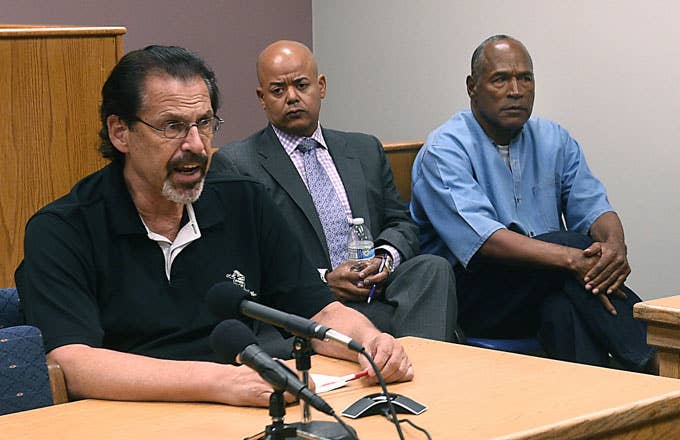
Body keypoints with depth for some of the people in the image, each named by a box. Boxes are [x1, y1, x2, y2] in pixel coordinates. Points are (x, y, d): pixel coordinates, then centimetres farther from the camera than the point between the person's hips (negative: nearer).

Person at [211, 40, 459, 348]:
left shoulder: (366, 150, 23)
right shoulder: (234, 164, 6)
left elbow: (400, 223, 21)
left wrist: (386, 258, -3)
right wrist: (322, 279, -14)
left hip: (379, 293, 5)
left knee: (433, 268, -26)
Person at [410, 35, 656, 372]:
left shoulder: (554, 140, 14)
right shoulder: (444, 150, -7)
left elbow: (592, 206, 6)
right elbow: (480, 237, -21)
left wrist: (615, 244, -21)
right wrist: (572, 258, -32)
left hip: (544, 298, 5)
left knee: (564, 310, -34)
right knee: (571, 245, -29)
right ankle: (646, 365, -31)